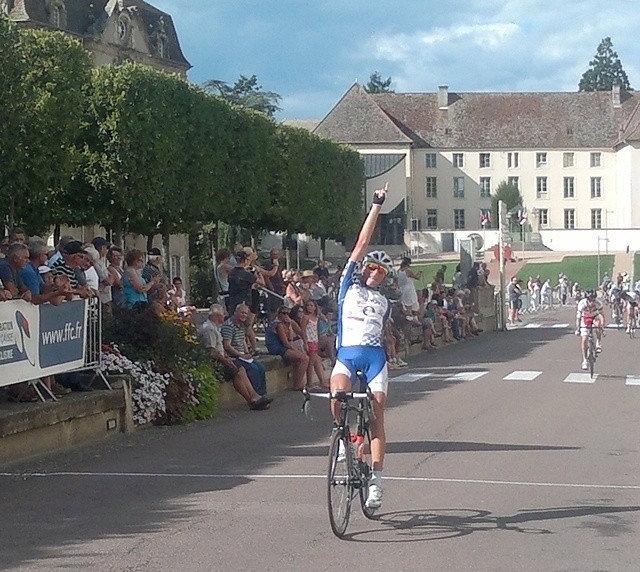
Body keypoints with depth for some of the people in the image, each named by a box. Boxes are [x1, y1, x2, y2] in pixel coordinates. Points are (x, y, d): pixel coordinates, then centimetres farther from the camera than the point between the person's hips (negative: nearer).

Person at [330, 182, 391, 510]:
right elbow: (362, 243, 12)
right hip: (346, 353, -2)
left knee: (377, 415, -6)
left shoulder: (383, 302, 24)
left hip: (374, 355, 3)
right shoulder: (349, 286, 14)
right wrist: (377, 206, 12)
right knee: (338, 394, -31)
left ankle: (376, 479, -3)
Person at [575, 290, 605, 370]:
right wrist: (577, 329, -43)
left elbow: (602, 315, -32)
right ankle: (584, 361, 0)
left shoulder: (598, 303, -29)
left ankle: (598, 344, -16)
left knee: (598, 323, -36)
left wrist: (602, 326, -45)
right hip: (585, 319, 0)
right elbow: (578, 317, -33)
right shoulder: (582, 303, -32)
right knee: (584, 340, -10)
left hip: (594, 317, 0)